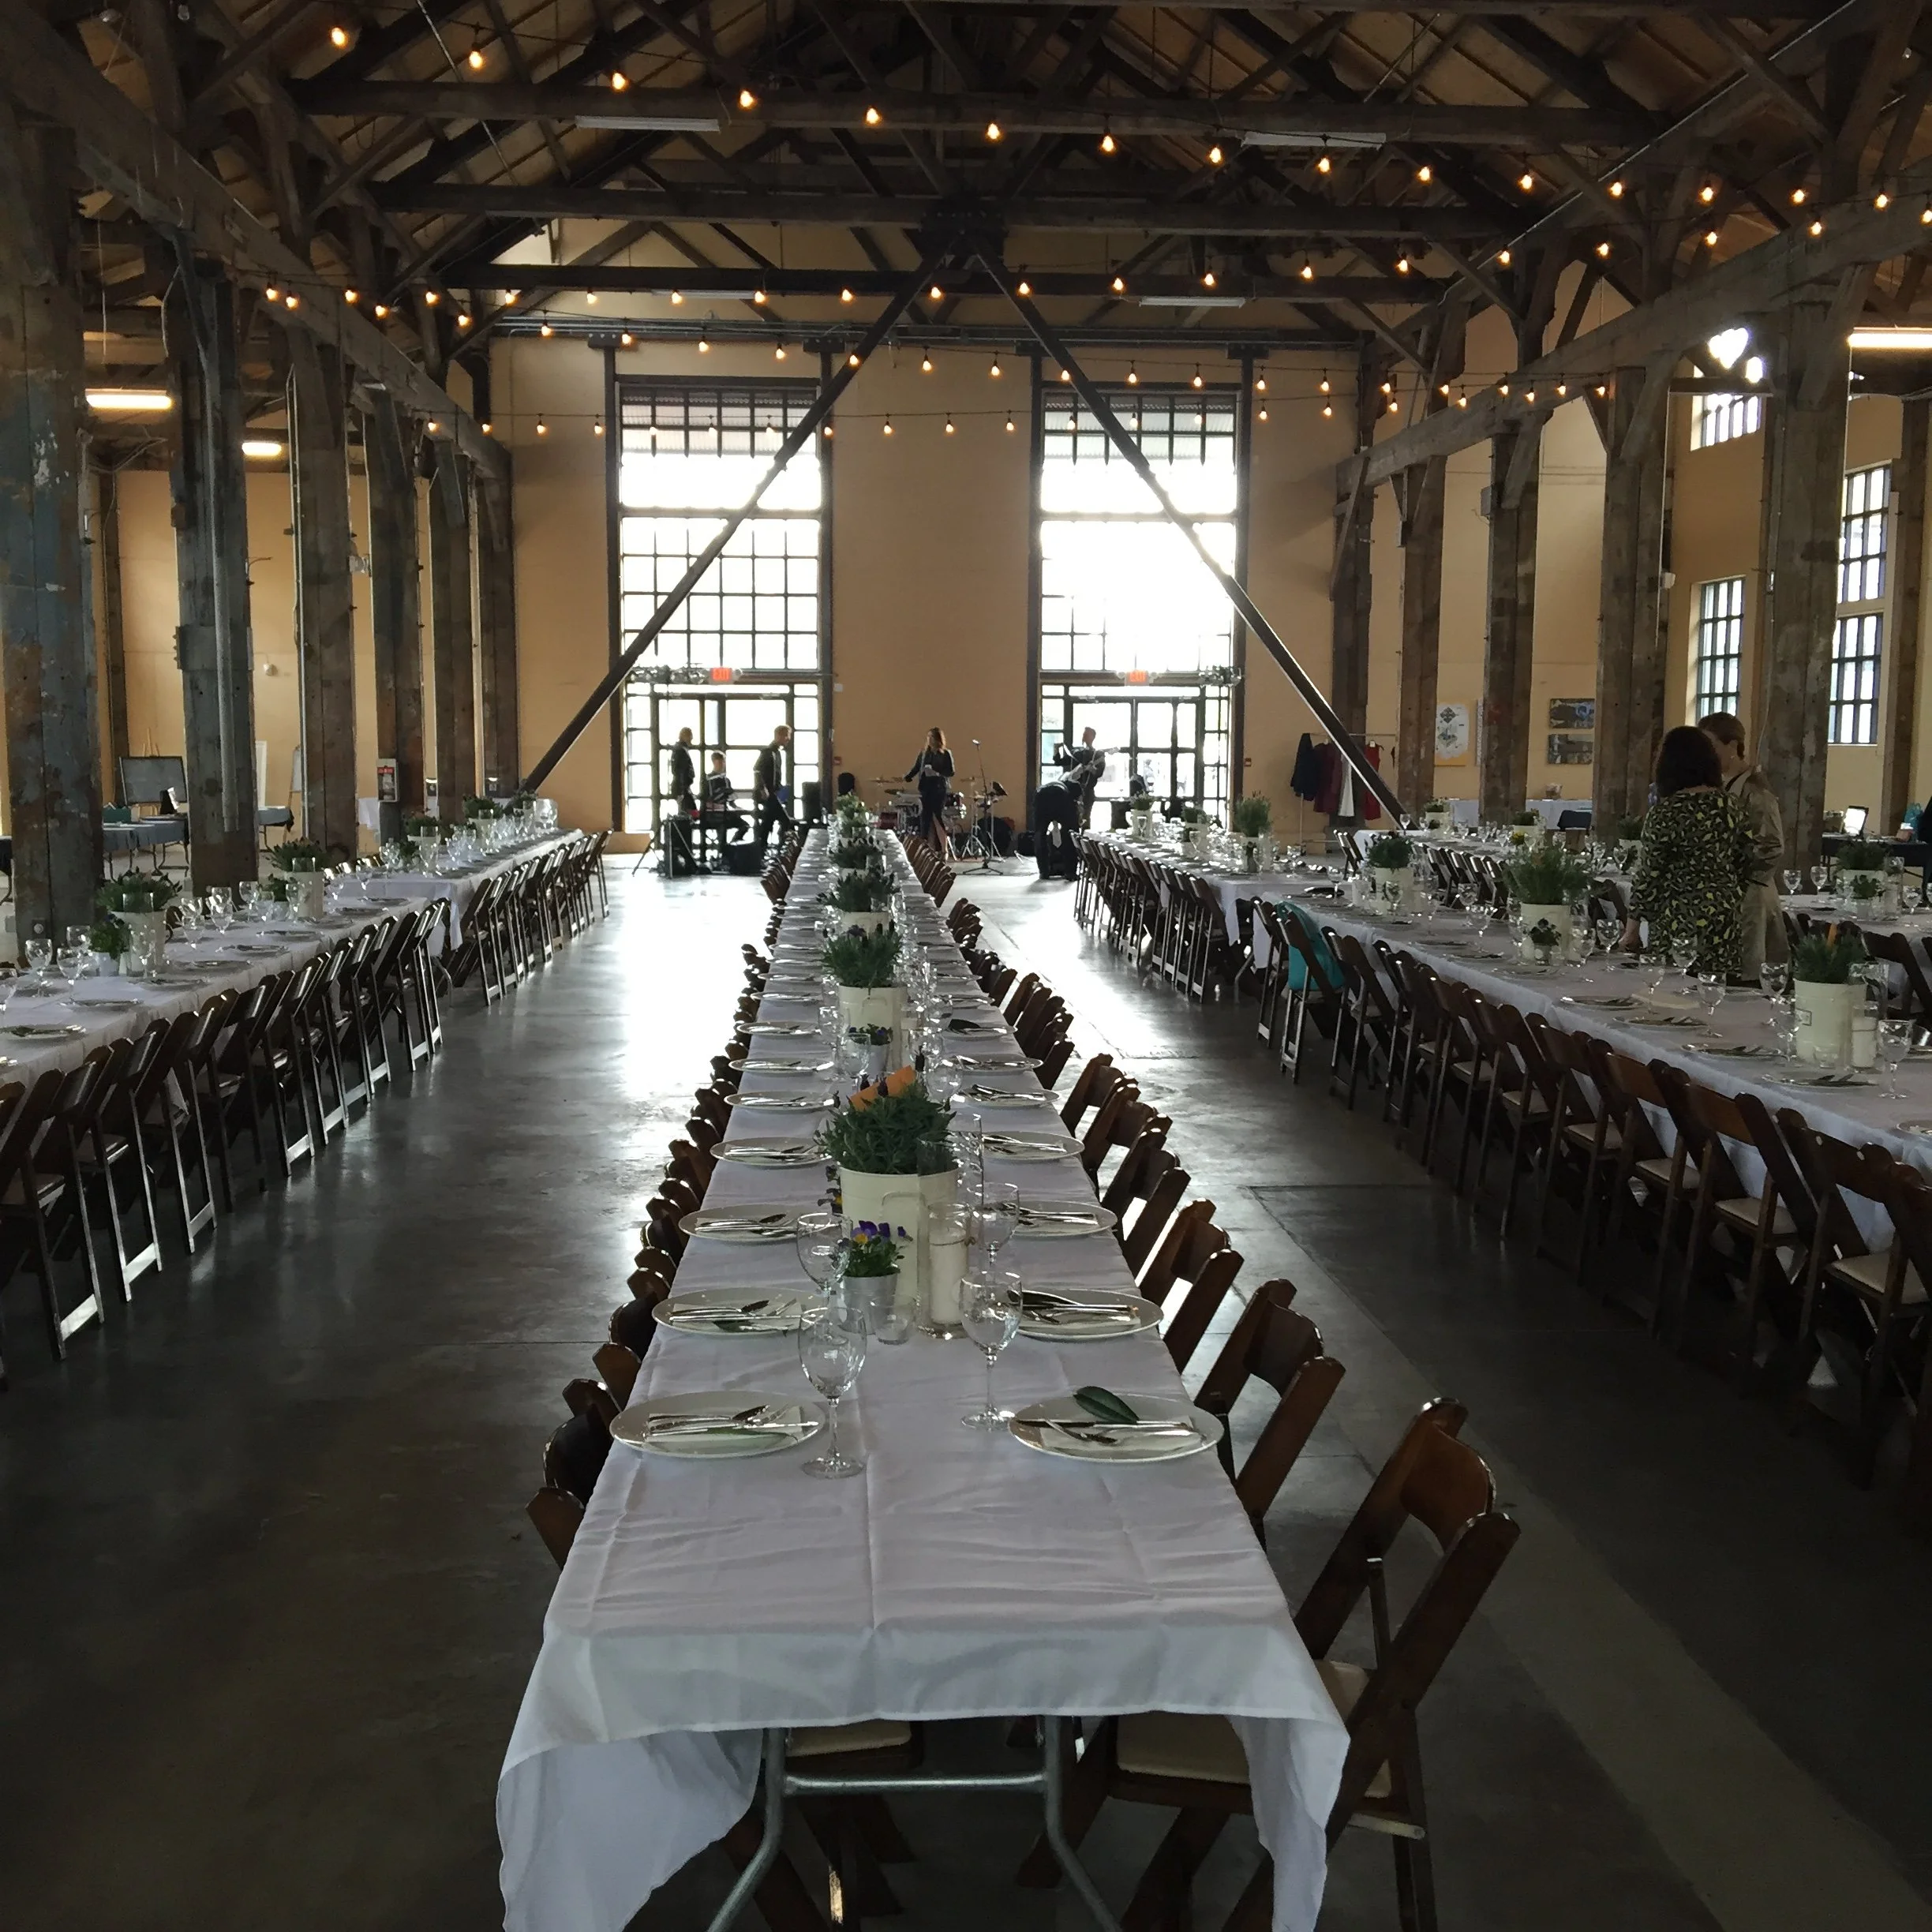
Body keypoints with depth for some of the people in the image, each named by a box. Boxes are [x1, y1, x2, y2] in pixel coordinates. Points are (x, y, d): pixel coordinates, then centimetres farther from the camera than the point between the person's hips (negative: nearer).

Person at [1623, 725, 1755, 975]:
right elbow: (1746, 862, 12)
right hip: (1727, 922, 6)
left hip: (1681, 921, -6)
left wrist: (1633, 925, -2)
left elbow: (1649, 874, -10)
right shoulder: (1729, 806, 6)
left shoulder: (1666, 813, -12)